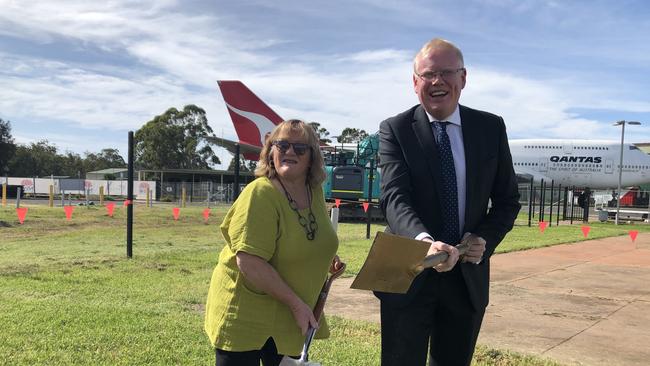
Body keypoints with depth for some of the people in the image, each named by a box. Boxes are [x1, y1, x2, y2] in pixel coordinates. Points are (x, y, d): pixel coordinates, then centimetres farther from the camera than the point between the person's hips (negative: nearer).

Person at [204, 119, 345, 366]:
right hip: (244, 315, -7)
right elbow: (249, 262, -26)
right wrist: (296, 304, -22)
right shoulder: (259, 194, -19)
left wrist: (328, 258, 3)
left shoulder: (315, 192, 4)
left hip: (290, 321, 7)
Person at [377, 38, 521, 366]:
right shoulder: (395, 130, -6)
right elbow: (394, 197, -19)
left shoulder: (491, 128, 3)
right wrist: (425, 241, -38)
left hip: (468, 277, 3)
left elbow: (508, 199, 8)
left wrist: (486, 239, -11)